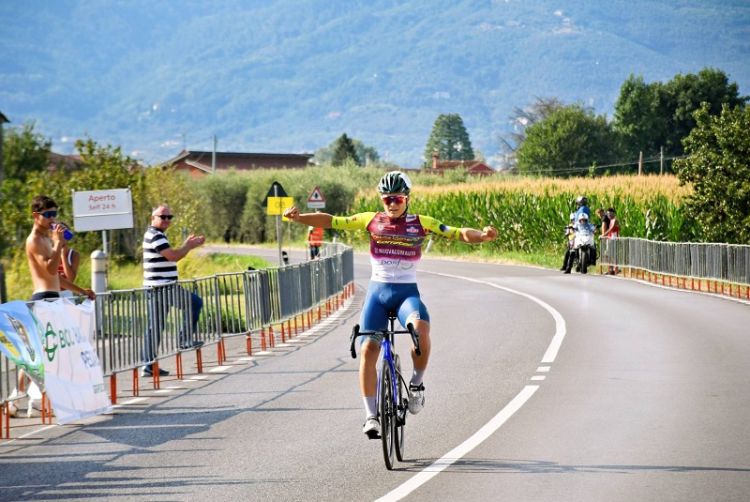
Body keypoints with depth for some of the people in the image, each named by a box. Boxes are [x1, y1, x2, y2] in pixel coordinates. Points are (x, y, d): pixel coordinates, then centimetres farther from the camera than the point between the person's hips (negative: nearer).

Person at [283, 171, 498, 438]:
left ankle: (417, 382, -7)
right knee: (368, 349, -11)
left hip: (407, 292, -1)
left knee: (421, 328, -32)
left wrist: (482, 235, -23)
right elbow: (331, 221, 1)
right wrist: (298, 217, -11)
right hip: (377, 291, 1)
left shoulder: (421, 223, 2)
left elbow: (459, 233, -3)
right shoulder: (371, 220, 4)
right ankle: (371, 416, -4)